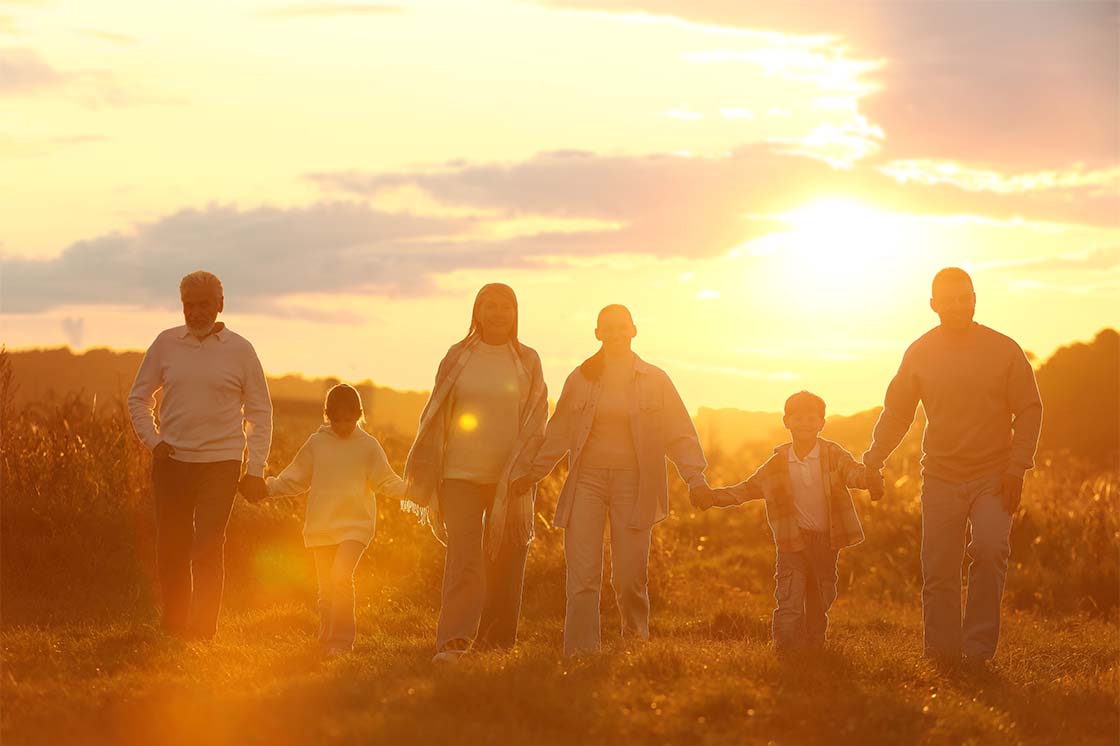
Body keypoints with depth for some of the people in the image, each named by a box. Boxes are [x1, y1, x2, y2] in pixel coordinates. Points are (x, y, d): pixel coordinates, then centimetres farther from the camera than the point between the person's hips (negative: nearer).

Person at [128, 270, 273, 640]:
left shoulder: (240, 350, 0)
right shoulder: (166, 343, 4)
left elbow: (260, 413, 5)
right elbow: (139, 398, 13)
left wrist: (256, 469, -1)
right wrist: (151, 440, -2)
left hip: (219, 461, -2)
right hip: (171, 460, 2)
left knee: (208, 549, -8)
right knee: (171, 547, 6)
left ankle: (204, 625, -1)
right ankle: (171, 622, 18)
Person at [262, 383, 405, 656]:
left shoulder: (368, 446, 1)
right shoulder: (316, 443, 6)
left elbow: (386, 482, 3)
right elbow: (294, 480, 11)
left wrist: (409, 489, -15)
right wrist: (268, 486, -1)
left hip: (355, 525, -3)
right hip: (321, 527, 3)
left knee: (341, 576, -21)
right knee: (326, 588, 7)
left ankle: (342, 640, -15)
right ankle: (327, 642, 19)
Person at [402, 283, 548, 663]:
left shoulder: (528, 361, 6)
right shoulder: (458, 357, 7)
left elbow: (536, 421, 3)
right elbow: (435, 416, 9)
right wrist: (425, 474, 6)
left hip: (510, 478, 1)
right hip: (461, 474, -1)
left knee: (505, 561, 3)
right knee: (463, 556, -12)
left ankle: (496, 639, 14)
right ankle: (453, 642, -22)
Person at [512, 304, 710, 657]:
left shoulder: (655, 380, 5)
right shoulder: (580, 379, 9)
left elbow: (679, 434, 4)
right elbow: (558, 433, 15)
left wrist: (695, 478, -8)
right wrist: (532, 473, 11)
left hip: (632, 484, -1)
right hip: (587, 479, 1)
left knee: (630, 577, -2)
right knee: (582, 575, -9)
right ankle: (579, 653, -10)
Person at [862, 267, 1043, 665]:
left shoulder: (1003, 349, -1)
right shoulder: (920, 353, 4)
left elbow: (1029, 410, 2)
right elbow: (896, 412, 9)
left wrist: (1016, 468, -8)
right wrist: (872, 460, -3)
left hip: (992, 477, -2)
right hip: (940, 478, 2)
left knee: (990, 550, -21)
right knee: (938, 571, 0)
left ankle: (978, 649, -13)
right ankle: (942, 653, 9)